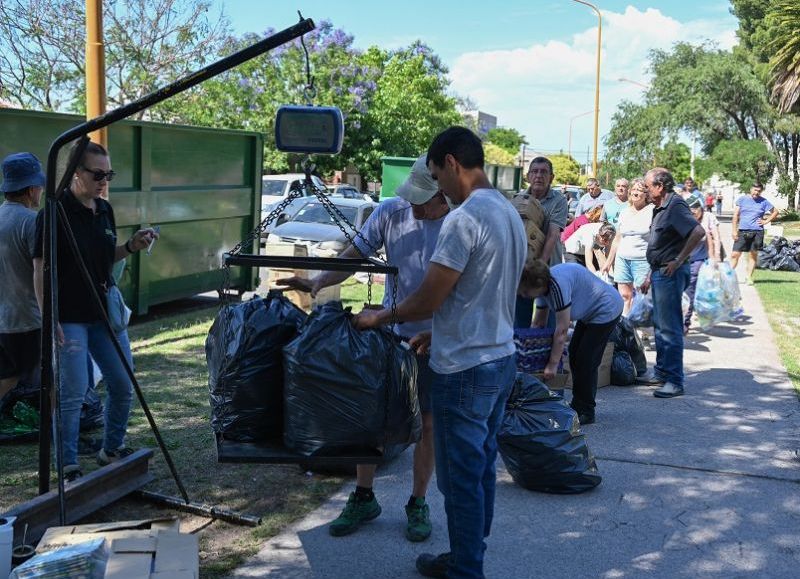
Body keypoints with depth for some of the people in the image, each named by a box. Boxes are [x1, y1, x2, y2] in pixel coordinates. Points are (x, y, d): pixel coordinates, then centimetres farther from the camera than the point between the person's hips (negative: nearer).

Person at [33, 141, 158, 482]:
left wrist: (131, 247, 0)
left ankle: (112, 450, 31)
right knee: (73, 393, -3)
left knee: (123, 384, 11)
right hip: (70, 319, -7)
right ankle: (69, 467, 10)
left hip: (105, 313, 7)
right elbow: (41, 269, -14)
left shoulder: (104, 210, 8)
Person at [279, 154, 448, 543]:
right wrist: (319, 282, -19)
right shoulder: (390, 212, -7)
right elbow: (355, 254, -2)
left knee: (427, 423, 9)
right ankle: (363, 498, 25)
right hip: (388, 333, 3)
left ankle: (418, 504, 26)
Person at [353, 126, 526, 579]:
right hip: (502, 359, 10)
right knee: (482, 469, 18)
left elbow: (427, 301, -18)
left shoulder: (464, 219, -20)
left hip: (465, 371, -9)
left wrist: (378, 318, -1)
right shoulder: (510, 214, 10)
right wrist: (440, 334, 21)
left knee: (462, 478, 3)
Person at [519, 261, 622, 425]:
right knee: (574, 355, 12)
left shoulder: (558, 285, -34)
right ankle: (577, 406, 23)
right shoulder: (543, 286, -6)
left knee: (586, 361, -10)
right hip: (589, 312, 10)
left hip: (606, 311, -10)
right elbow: (538, 323, 3)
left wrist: (552, 365, -26)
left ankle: (586, 412, 1)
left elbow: (562, 331, -31)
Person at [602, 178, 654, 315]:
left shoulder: (652, 211, -2)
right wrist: (609, 262, 23)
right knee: (624, 296, 2)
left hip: (642, 260, -5)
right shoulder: (624, 213, 16)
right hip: (622, 259, 5)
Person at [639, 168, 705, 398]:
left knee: (669, 328, -7)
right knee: (659, 325, 17)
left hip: (670, 275, -11)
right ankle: (661, 372, 29)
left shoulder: (675, 206, -15)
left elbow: (698, 232, -29)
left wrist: (679, 260, -23)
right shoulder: (661, 208, 15)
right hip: (660, 274, 11)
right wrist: (650, 275, 22)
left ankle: (674, 382, -2)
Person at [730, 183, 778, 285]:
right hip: (742, 231, -1)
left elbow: (775, 212, 16)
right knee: (735, 254, -5)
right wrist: (734, 230, -4)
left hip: (757, 232, 1)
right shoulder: (742, 199, 5)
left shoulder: (763, 202, 6)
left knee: (754, 255, 5)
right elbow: (736, 215, 3)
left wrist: (766, 221, 4)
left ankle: (749, 277, 11)